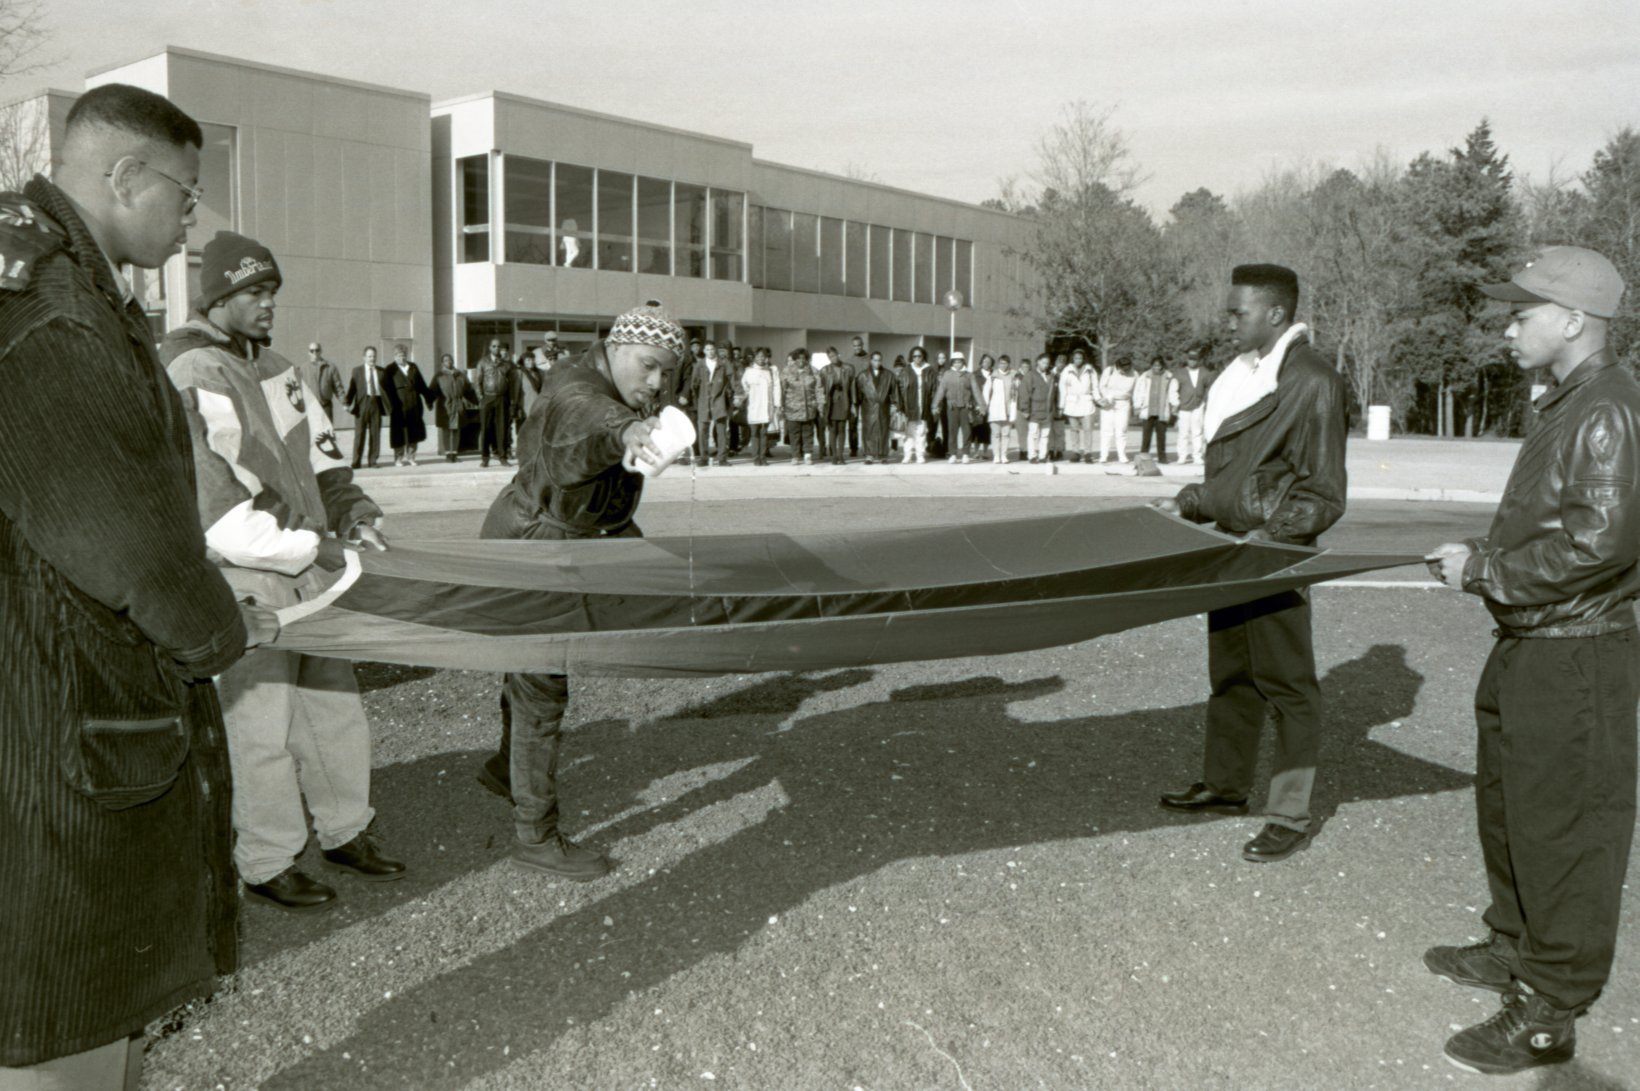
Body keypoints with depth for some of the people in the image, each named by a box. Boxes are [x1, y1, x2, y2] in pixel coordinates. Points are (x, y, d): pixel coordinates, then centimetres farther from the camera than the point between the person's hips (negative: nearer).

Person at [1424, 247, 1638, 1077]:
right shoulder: (1564, 407, 14)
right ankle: (1515, 949, 40)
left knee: (1565, 833, 0)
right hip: (1529, 647, 10)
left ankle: (1548, 1014, 11)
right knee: (1507, 809, 22)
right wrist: (1482, 558, 8)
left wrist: (1485, 571, -18)